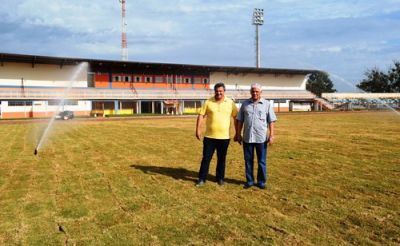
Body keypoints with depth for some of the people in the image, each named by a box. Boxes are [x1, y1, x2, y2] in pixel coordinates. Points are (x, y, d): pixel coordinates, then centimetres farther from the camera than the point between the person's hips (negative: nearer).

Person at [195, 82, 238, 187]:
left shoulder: (230, 103, 0)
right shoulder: (208, 102, -1)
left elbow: (236, 118, 4)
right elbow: (201, 115, -1)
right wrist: (198, 129, -8)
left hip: (224, 137, 0)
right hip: (209, 136, 0)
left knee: (221, 159, 12)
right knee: (206, 158, 5)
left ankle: (220, 178, 26)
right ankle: (202, 179, 16)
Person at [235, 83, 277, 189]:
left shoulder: (267, 104, 1)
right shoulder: (245, 104, 6)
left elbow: (271, 121, 0)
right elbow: (240, 120, 8)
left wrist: (271, 135, -5)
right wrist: (238, 134, 5)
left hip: (261, 138, -2)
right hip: (247, 137, 2)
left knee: (262, 161, 8)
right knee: (248, 161, 10)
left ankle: (261, 182, 21)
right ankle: (249, 181, 22)